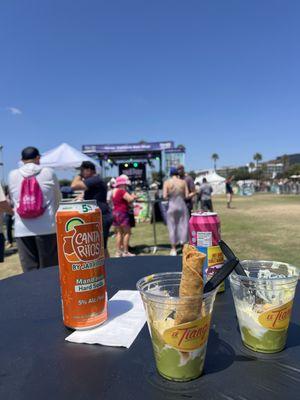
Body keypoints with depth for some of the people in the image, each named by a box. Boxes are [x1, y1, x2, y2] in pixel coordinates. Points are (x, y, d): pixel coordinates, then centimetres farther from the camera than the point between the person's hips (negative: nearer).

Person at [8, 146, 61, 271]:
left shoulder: (12, 175, 6)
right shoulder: (49, 173, 0)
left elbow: (14, 200, 15)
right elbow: (57, 198, 11)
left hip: (22, 229, 2)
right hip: (47, 227, -2)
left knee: (29, 269, 8)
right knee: (50, 269, 6)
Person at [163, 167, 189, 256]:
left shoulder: (167, 182, -3)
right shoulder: (183, 182, 1)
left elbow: (164, 196, -9)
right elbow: (187, 196, -2)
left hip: (172, 206, -1)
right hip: (182, 206, 1)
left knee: (172, 228, 8)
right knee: (183, 226, 11)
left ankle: (173, 249, 14)